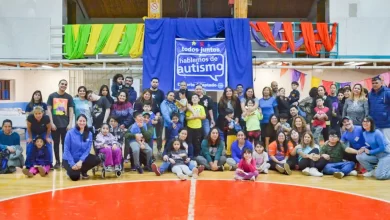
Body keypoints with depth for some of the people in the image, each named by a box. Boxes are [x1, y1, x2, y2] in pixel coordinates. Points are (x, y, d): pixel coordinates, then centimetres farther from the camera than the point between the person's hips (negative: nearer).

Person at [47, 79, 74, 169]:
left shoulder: (69, 97, 6)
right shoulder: (52, 96, 4)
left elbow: (71, 111, 4)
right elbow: (49, 110, 2)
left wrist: (70, 124, -5)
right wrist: (51, 123, -6)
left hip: (65, 124, 0)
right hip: (55, 124, 0)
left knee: (65, 143, 4)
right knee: (56, 143, 7)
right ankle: (57, 162, 16)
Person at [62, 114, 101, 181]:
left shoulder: (89, 134, -3)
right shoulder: (70, 133, -12)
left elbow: (88, 149, -5)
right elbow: (66, 150, -12)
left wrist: (81, 161, -21)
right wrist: (72, 164, -20)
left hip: (82, 158, 4)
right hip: (69, 159, -4)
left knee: (97, 160, -20)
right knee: (75, 177, -25)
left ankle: (83, 171, 6)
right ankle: (70, 170, 13)